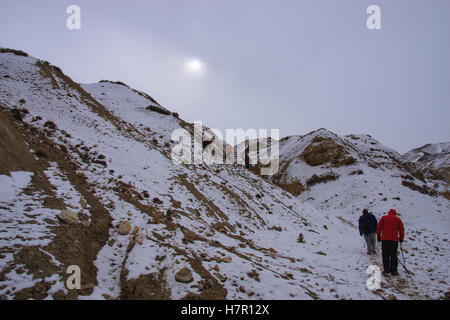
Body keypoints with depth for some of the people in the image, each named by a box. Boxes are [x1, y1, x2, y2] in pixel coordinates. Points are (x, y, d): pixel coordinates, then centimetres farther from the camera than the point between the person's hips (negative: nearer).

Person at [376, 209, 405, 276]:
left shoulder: (384, 218, 5)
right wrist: (401, 238, 21)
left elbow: (379, 227, 2)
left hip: (385, 239, -1)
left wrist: (378, 235, 9)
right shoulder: (398, 219, 7)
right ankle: (393, 271, 6)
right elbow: (401, 229, 10)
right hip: (394, 240, 1)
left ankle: (386, 270, 2)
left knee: (385, 255, 5)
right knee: (393, 256, 6)